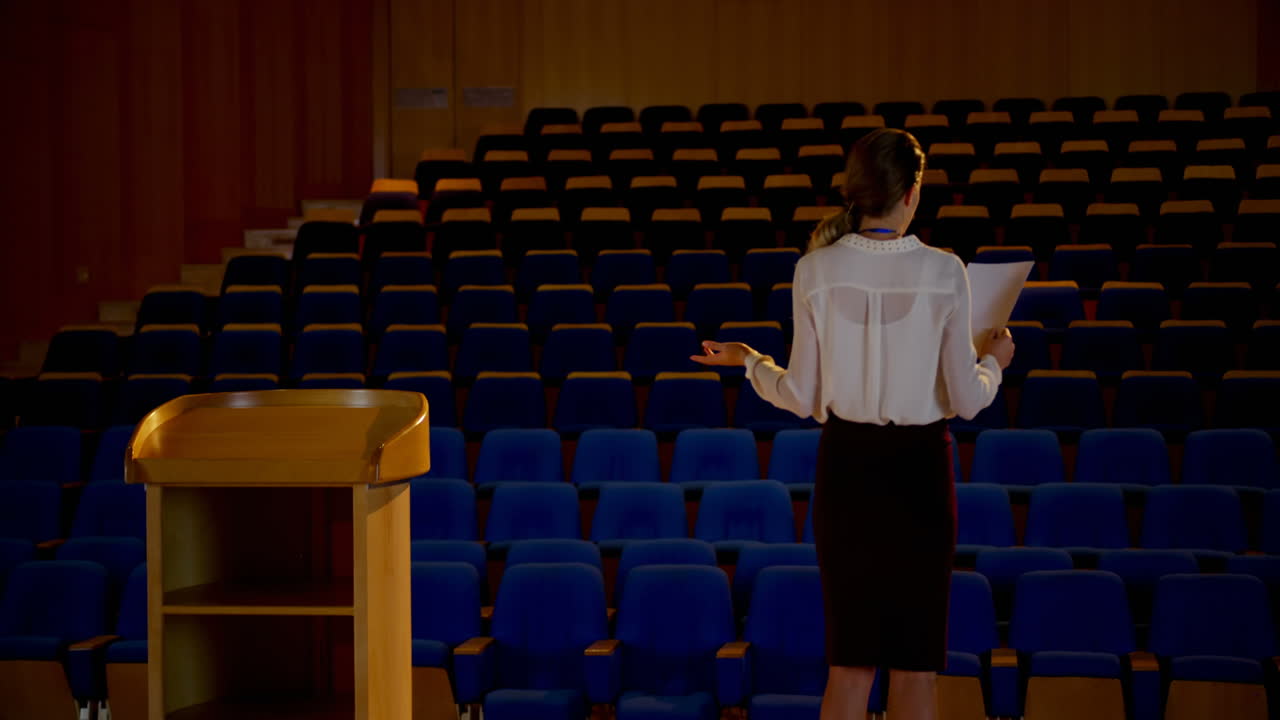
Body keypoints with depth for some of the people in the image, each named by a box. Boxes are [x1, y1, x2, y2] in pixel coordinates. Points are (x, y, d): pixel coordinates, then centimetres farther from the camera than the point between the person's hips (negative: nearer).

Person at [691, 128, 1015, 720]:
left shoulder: (816, 271, -7)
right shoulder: (944, 273, -10)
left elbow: (803, 398, -3)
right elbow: (966, 401, -7)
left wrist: (748, 362, 15)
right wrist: (993, 361, 15)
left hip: (845, 466, 2)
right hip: (920, 470, -2)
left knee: (849, 660, 10)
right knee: (916, 661, 7)